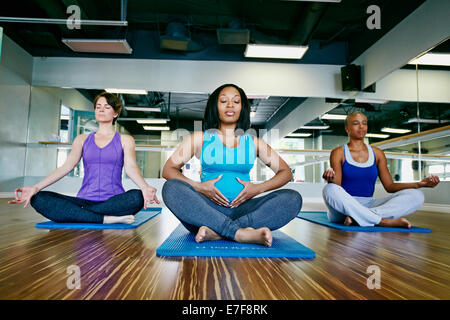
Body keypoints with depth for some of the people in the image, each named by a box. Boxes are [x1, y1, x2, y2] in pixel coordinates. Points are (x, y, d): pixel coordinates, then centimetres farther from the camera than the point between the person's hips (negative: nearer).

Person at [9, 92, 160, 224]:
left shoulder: (125, 140, 11)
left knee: (137, 197, -35)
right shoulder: (82, 139, 19)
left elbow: (131, 167, -5)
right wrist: (35, 187, -9)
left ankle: (76, 213, -23)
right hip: (85, 200, 3)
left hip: (113, 201, -2)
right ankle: (107, 219, -29)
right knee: (38, 199, -22)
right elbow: (66, 167, 6)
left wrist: (145, 187, -28)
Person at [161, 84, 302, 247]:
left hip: (241, 209, 2)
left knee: (293, 198, -21)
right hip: (207, 210, -1)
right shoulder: (200, 138, 12)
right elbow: (168, 169, 6)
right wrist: (198, 187, -11)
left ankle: (215, 233, -32)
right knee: (171, 187, -28)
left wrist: (258, 188, -4)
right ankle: (241, 233, -34)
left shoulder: (253, 142, 15)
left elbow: (286, 172, 14)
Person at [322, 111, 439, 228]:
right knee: (329, 190, -38)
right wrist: (331, 179, -30)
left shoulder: (377, 153, 15)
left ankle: (357, 218, -31)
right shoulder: (338, 153, 3)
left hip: (368, 205, 4)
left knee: (416, 195, -15)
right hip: (344, 207, -4)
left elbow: (389, 186, 12)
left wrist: (419, 184, -1)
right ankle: (384, 221, -30)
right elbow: (336, 186, -6)